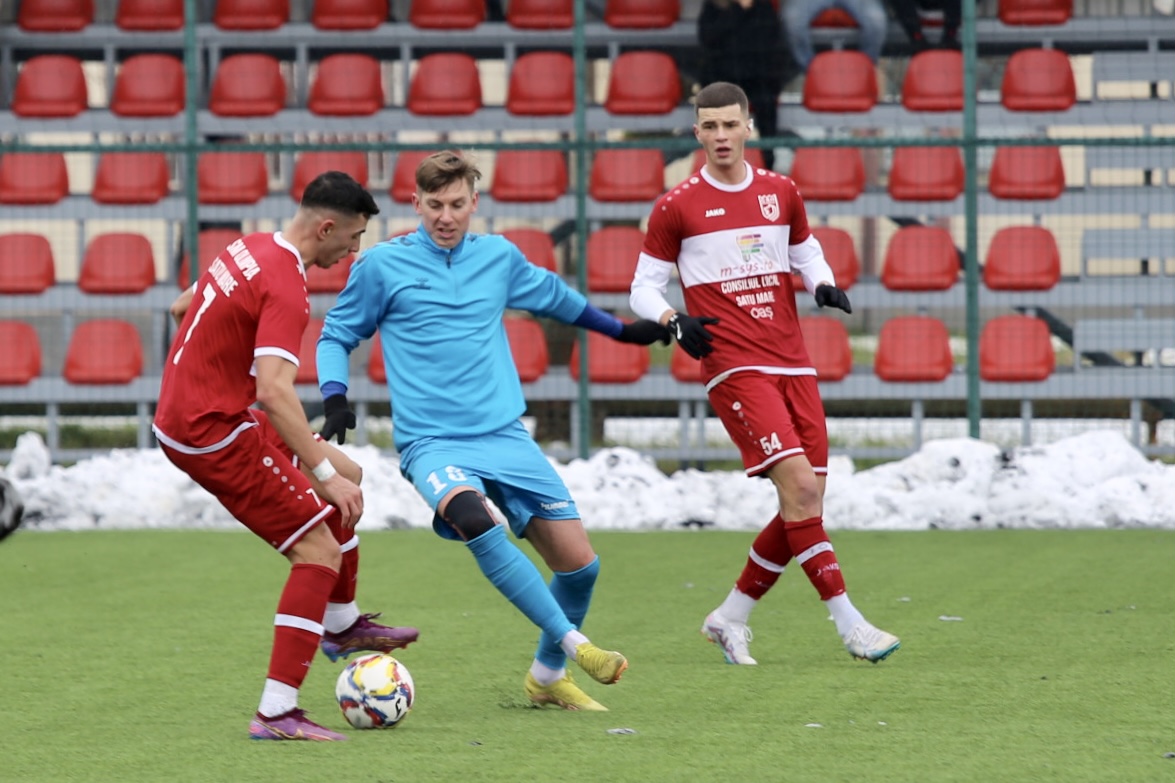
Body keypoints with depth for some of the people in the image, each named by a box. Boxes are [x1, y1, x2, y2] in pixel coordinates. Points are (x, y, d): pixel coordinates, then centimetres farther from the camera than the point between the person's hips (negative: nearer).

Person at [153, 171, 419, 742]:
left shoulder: (249, 249, 8)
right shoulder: (286, 288, -22)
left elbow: (181, 308, 24)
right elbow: (275, 391, -32)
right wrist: (323, 474, -30)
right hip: (212, 433, -10)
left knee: (345, 477, 22)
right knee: (319, 550, -9)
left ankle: (341, 625, 36)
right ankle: (276, 712, -12)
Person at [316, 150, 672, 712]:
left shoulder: (499, 258, 9)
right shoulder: (382, 265, -1)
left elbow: (554, 296, 29)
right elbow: (337, 335, 10)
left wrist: (621, 331, 37)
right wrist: (335, 401, -6)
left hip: (505, 436, 4)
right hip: (432, 442, -4)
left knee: (579, 563, -2)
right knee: (475, 520, -35)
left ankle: (548, 676, 23)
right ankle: (572, 643, -28)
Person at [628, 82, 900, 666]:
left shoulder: (781, 193, 12)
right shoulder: (677, 207, 0)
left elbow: (805, 250, 27)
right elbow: (644, 288, 5)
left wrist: (823, 284, 5)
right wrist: (675, 321, -15)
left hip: (793, 365, 6)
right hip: (734, 369, -5)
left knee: (806, 505, 2)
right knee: (799, 485, -19)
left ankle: (730, 618, 17)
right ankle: (848, 623, -16)